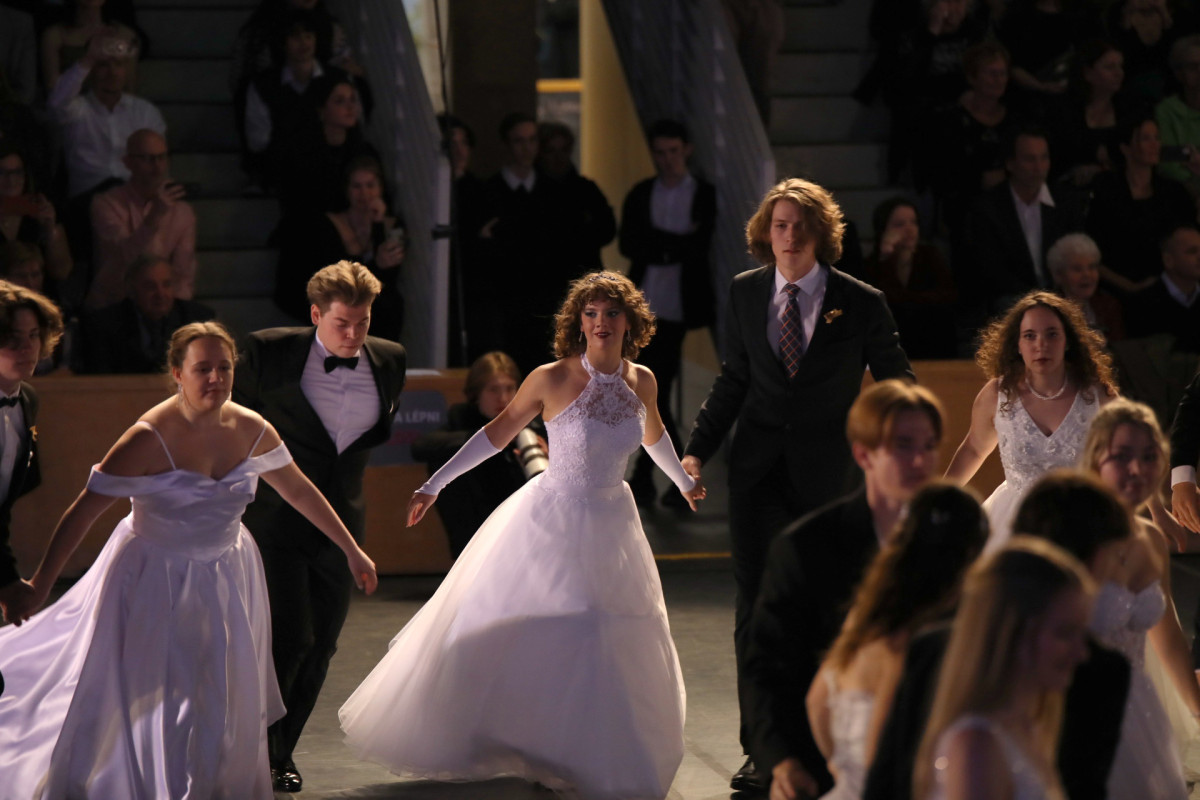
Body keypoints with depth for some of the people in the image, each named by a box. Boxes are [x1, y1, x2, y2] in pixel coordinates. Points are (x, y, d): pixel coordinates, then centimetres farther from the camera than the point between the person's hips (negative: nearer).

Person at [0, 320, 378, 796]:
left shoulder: (251, 430, -6)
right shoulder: (150, 438, -22)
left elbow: (300, 492, 10)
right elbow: (84, 510, -20)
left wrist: (350, 550, 15)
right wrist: (42, 582, -21)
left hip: (225, 575, 5)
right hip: (155, 583, -5)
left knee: (222, 704, 11)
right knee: (139, 699, 0)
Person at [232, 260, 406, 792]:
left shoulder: (389, 360, 2)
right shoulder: (269, 352, -9)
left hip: (342, 522, 4)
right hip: (276, 519, -4)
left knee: (320, 647, 6)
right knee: (289, 637, -13)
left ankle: (278, 754, 21)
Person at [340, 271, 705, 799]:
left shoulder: (641, 381, 0)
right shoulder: (551, 379, -12)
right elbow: (497, 433, -1)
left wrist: (684, 483, 38)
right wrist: (434, 485, -1)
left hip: (612, 528, 4)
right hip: (551, 523, -4)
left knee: (617, 654, 4)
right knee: (505, 639, -1)